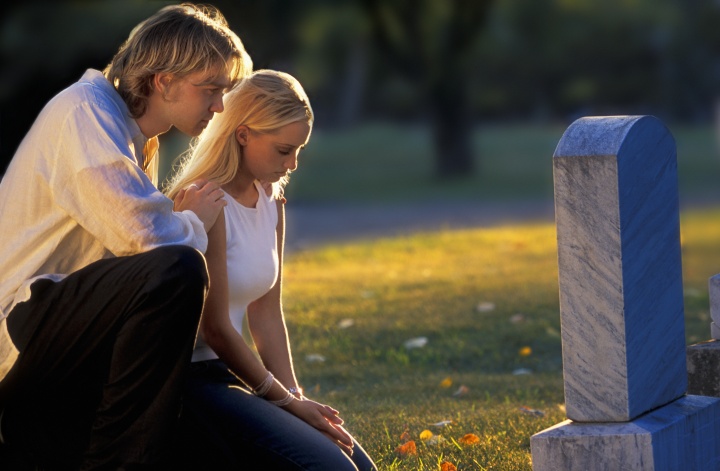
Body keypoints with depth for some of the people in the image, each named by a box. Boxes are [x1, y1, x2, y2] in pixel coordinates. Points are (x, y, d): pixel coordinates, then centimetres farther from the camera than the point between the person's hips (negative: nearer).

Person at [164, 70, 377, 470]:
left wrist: (295, 397, -1)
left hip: (224, 373, 9)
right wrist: (286, 400, -9)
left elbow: (267, 314, 10)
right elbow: (216, 329, -16)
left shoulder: (271, 201, 10)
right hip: (186, 378, -9)